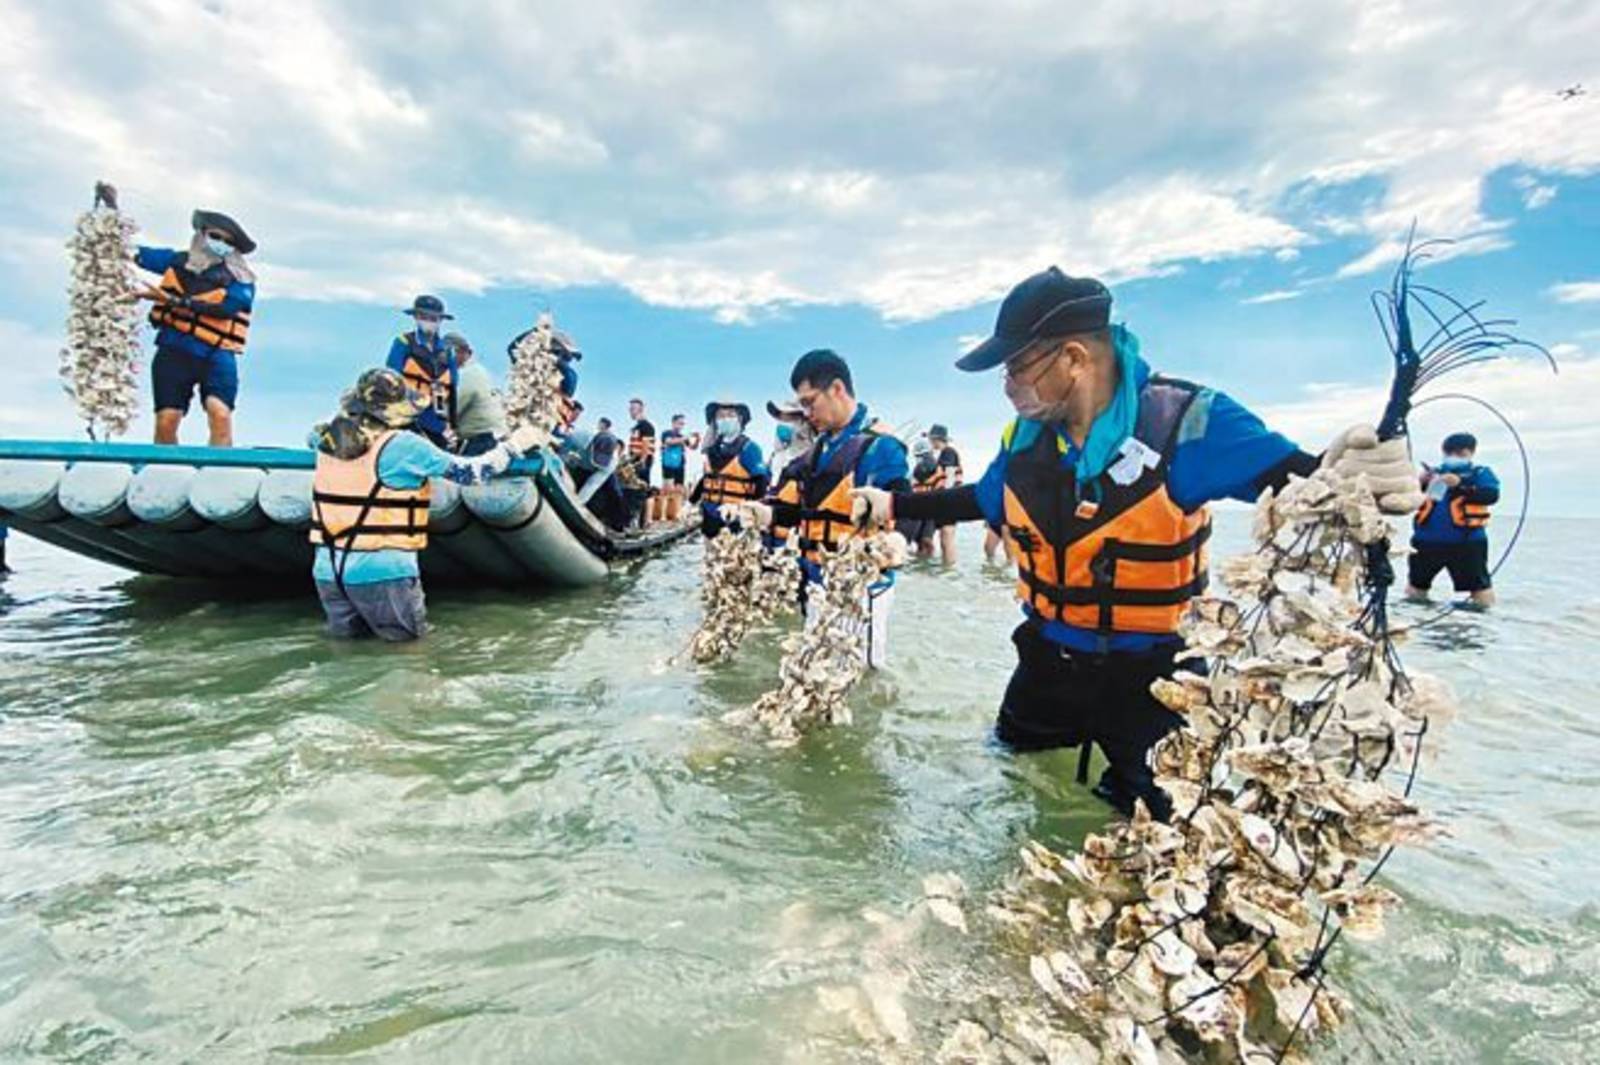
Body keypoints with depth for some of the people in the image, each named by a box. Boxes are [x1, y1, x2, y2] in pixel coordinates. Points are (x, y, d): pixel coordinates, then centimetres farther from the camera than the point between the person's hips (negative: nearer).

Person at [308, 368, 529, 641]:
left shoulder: (327, 438, 4)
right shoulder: (403, 446, -14)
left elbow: (313, 435, 30)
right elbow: (469, 471, -7)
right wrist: (507, 449, 9)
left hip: (328, 569, 6)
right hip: (383, 570, -6)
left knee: (347, 632, 22)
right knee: (408, 633, 11)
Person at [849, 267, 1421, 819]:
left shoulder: (1181, 421, -23)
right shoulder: (1025, 435, -6)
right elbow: (985, 498, 12)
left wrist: (1346, 477, -52)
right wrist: (892, 503, 13)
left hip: (1149, 674, -5)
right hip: (1047, 659, 6)